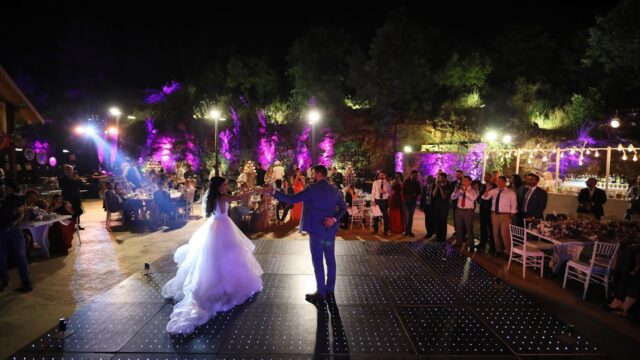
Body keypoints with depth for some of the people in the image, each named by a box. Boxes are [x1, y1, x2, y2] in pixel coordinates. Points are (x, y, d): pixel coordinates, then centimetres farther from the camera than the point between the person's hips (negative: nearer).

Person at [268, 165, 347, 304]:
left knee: (318, 262, 4)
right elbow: (343, 207, 7)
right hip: (330, 230, 6)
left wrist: (274, 192, -8)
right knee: (330, 260, 12)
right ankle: (330, 292, 21)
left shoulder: (312, 189, -13)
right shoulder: (335, 190, 5)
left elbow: (291, 199, -16)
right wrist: (334, 219, -4)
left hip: (316, 230, -6)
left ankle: (321, 294, 12)